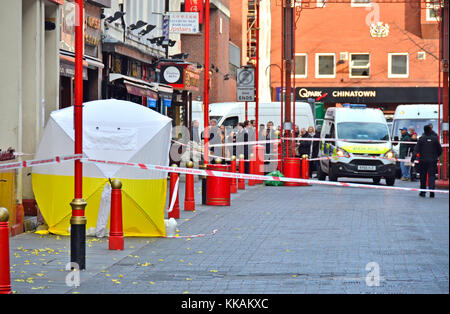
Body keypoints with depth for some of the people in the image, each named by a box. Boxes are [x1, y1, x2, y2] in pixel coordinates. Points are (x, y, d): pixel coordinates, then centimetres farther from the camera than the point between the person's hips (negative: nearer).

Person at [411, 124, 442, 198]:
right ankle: (431, 190, -20)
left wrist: (413, 158, -10)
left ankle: (423, 192, 15)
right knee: (432, 175, -1)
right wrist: (436, 156, 23)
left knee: (423, 176, 10)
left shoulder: (421, 138, -3)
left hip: (423, 160, 0)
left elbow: (416, 149, -8)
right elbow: (440, 149, 6)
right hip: (433, 160, 0)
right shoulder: (435, 138, 1)